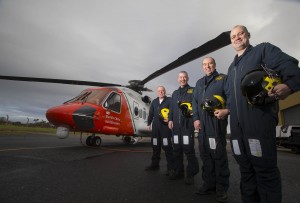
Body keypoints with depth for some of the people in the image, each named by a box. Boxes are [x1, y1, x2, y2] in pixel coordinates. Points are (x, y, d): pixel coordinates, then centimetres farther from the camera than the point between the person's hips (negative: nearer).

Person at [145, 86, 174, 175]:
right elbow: (151, 113, 18)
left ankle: (170, 166, 3)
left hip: (165, 125, -5)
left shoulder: (169, 100, 1)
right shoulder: (154, 102, 17)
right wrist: (149, 123, 16)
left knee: (167, 146, -7)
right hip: (155, 126, 6)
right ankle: (155, 164, 26)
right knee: (155, 145, 13)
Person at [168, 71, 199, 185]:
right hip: (176, 125, 5)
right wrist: (170, 119, 10)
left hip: (188, 124, -5)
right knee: (177, 149, 10)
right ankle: (178, 171, 23)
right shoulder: (175, 93, 22)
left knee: (188, 149, -6)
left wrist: (191, 110, -19)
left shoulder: (192, 91, 7)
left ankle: (190, 174, 7)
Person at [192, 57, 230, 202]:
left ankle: (222, 188, 10)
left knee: (218, 153, -3)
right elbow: (195, 101, 16)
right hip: (202, 123, 5)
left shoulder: (223, 79, 7)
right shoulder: (199, 83, 22)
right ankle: (209, 184, 22)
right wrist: (196, 118, 4)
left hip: (217, 121, -5)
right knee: (205, 153, 9)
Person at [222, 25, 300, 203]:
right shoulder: (232, 67, 26)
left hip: (259, 120, -6)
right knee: (246, 168, 13)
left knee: (265, 168, -2)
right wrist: (226, 109, 11)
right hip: (237, 125, 7)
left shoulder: (264, 50, 8)